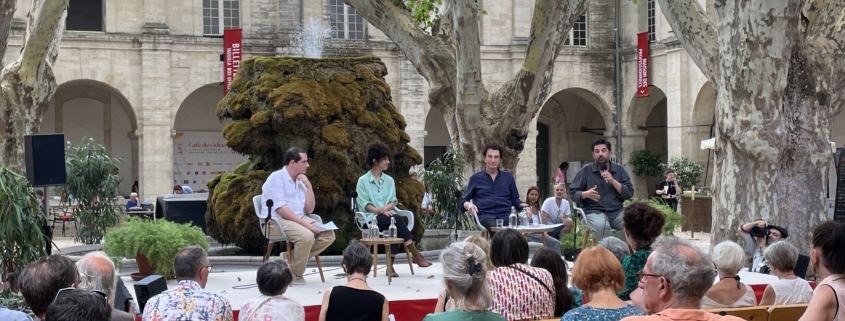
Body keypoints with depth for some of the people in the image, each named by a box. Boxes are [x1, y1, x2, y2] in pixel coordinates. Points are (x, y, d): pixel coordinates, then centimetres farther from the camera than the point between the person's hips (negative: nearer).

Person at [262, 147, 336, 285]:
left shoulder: (300, 181, 14)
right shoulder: (276, 178, -9)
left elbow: (309, 210, 11)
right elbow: (281, 209, -20)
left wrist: (308, 186, 0)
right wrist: (306, 225, -25)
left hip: (299, 220, 8)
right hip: (277, 221, -8)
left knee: (329, 235, -9)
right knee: (306, 236, -34)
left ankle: (292, 258, -6)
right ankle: (295, 274, -13)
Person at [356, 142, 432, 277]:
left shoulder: (389, 180, 18)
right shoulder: (363, 180, 4)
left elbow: (393, 201, 9)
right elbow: (364, 204, -5)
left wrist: (385, 208, -14)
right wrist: (379, 210, -21)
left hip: (387, 217, 4)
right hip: (371, 219, -4)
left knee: (395, 224, -34)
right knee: (397, 219, -32)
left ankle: (390, 266, -32)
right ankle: (416, 256, -30)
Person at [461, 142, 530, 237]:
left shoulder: (508, 177, 22)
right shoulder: (476, 178, 16)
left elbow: (514, 199, 23)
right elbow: (464, 200, 18)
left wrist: (524, 206, 2)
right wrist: (468, 205, -5)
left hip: (506, 215, 2)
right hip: (485, 215, -2)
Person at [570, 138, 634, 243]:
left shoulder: (619, 170, 11)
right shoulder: (585, 171, 6)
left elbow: (629, 193, 4)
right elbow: (573, 193, 5)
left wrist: (613, 181, -9)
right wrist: (586, 194, -15)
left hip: (616, 211, 3)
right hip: (593, 211, -3)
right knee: (601, 226, -36)